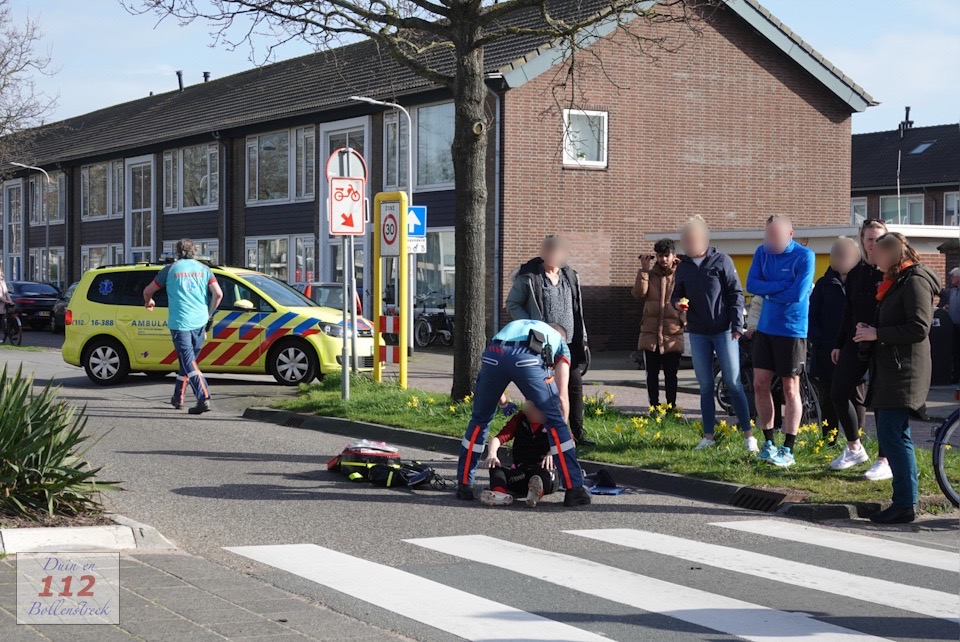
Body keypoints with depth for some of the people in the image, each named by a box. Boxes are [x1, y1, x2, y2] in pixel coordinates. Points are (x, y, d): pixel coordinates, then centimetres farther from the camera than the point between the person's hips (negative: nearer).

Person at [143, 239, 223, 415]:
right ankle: (178, 398, 26)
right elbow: (218, 293, -1)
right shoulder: (204, 269, 10)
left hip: (179, 322, -4)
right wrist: (209, 314, 14)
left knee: (189, 362, -7)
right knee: (188, 359, 18)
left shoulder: (170, 269, 5)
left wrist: (148, 302, 35)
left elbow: (148, 291, 12)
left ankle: (203, 399, -20)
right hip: (200, 323, 4)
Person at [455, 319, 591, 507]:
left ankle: (464, 485, 28)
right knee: (555, 421, 11)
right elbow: (562, 397, 23)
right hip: (527, 358, -3)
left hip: (493, 354, 3)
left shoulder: (519, 325, 45)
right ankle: (574, 489, 10)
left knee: (479, 420, 22)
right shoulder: (561, 343, 35)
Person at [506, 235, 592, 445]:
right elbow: (512, 304, -3)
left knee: (575, 384, 5)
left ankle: (578, 432, 13)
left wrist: (582, 339, 14)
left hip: (568, 343, 5)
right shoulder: (529, 277, -7)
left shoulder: (570, 276, 11)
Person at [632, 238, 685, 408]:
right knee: (652, 374, 7)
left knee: (670, 375, 3)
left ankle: (671, 407, 10)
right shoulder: (650, 273, 7)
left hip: (672, 334, -2)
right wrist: (643, 270, -12)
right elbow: (639, 294, -6)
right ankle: (654, 407, 14)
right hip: (650, 332, 2)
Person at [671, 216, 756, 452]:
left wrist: (737, 325, -11)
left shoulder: (722, 261, -4)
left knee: (733, 383, -5)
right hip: (697, 333, 4)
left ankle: (748, 435, 1)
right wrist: (678, 302, -8)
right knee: (705, 386, 7)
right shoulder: (683, 266, 9)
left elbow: (736, 293, -4)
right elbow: (677, 293, 17)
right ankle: (708, 436, 13)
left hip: (724, 332, -4)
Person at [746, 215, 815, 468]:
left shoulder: (804, 256, -12)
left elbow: (797, 294, -20)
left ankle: (788, 450, 5)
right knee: (760, 384, 5)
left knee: (790, 389, 0)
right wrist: (782, 286, -17)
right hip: (766, 327, 6)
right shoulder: (762, 252, 4)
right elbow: (751, 284, -6)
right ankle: (768, 442, 17)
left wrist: (768, 291, -9)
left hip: (792, 330, -5)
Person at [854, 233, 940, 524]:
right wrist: (869, 331, 8)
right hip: (888, 370, 11)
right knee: (897, 436, 11)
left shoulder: (915, 281, -11)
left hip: (904, 372, -10)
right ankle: (904, 501, 16)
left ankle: (904, 505, -13)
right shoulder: (896, 282, 20)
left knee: (892, 436, -14)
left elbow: (919, 328, -20)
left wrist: (877, 333, -16)